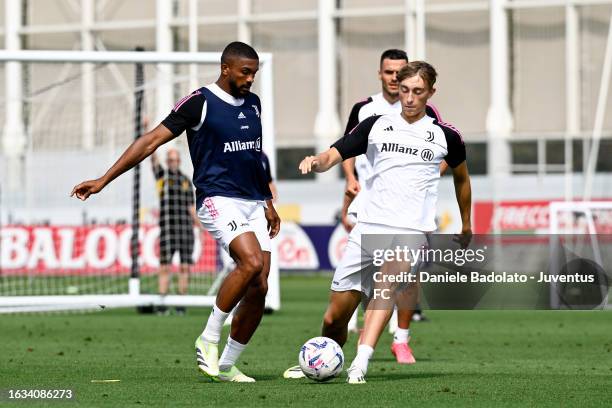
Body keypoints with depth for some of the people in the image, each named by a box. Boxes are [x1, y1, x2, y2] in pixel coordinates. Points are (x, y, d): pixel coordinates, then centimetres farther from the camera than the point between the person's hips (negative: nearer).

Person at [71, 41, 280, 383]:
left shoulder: (253, 104, 14)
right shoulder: (200, 103, -6)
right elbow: (152, 141, -7)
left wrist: (268, 203, 27)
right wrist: (104, 180, -10)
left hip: (253, 203, 7)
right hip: (218, 199, -7)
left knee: (259, 287, -2)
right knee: (251, 262, -29)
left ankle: (227, 365, 11)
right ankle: (209, 340, -14)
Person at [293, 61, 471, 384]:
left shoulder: (444, 136, 10)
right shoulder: (375, 125, 10)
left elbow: (461, 176, 28)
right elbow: (333, 156, 4)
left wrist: (466, 225, 34)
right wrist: (316, 161, -20)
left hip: (412, 232, -2)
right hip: (368, 227, 2)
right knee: (334, 317, 2)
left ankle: (360, 364, -45)